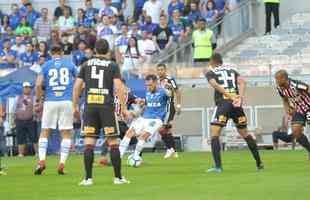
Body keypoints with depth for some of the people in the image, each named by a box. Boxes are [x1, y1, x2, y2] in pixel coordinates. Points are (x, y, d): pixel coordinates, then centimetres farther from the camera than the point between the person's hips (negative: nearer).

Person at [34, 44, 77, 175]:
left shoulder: (46, 65, 5)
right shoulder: (69, 65, 8)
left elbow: (38, 84, -5)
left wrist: (39, 98, 9)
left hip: (50, 102, 0)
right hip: (67, 101, 0)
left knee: (45, 132, 8)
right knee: (66, 133, 5)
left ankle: (42, 160, -6)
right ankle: (62, 164, -1)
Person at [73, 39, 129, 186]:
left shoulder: (86, 65, 10)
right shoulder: (113, 66, 3)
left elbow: (77, 86, 7)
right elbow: (119, 87, -6)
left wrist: (75, 106, 14)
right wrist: (124, 107, -1)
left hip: (90, 107, 2)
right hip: (106, 106, -2)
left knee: (89, 143, 2)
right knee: (113, 143, 4)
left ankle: (88, 178, -2)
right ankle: (118, 177, 5)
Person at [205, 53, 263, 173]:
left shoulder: (210, 73, 12)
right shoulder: (232, 71, 24)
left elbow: (215, 85, -10)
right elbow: (241, 82, 4)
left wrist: (229, 96, -17)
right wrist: (240, 97, -9)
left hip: (223, 104, -4)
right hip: (236, 105, 4)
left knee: (214, 134, -3)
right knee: (245, 133, 17)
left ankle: (218, 166, -18)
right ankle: (259, 163, 20)